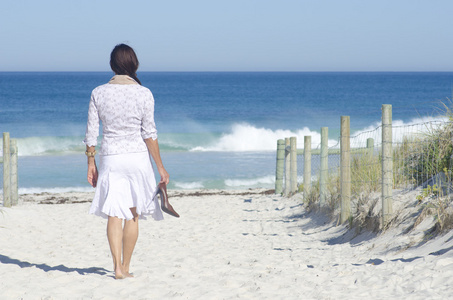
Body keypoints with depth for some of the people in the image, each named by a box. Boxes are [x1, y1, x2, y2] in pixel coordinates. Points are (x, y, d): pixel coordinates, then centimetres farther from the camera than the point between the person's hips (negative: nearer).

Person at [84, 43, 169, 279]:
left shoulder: (98, 93, -1)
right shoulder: (144, 94, -6)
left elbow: (91, 133, 1)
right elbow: (149, 134, -7)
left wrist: (91, 163, 10)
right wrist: (160, 167, -1)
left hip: (109, 157, 1)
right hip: (137, 156, -1)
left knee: (114, 214, 4)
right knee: (133, 215, 9)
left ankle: (117, 267, -6)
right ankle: (126, 267, 13)